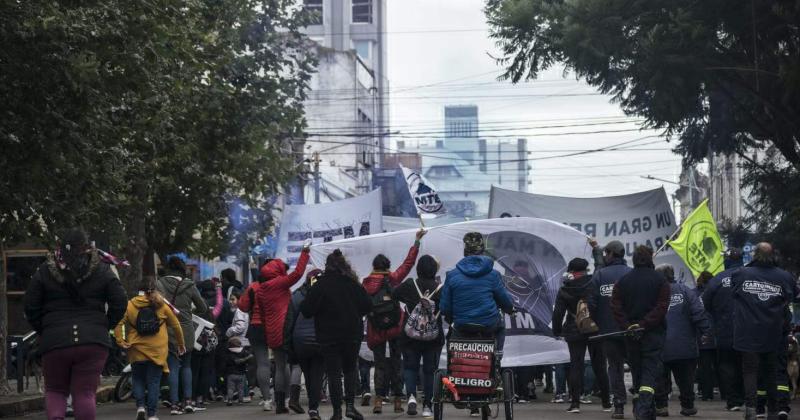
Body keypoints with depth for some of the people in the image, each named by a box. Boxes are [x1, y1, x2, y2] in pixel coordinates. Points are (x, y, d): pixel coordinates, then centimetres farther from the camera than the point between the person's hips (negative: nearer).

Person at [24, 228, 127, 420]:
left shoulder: (44, 271, 5)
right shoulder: (103, 271, 5)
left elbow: (30, 307, 4)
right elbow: (120, 304, 3)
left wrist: (42, 330, 15)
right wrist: (104, 326, 14)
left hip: (54, 341, 0)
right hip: (94, 341, 0)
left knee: (55, 390, 13)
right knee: (85, 393, 3)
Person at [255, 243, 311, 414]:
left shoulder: (260, 291, 14)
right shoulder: (279, 283, -6)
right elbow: (297, 273, -12)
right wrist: (305, 252, -5)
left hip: (272, 334, 7)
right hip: (286, 329, -7)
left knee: (280, 367, 11)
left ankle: (280, 403, 7)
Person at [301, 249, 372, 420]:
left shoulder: (320, 285, -11)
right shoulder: (353, 284, -2)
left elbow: (306, 310, -13)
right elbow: (367, 306, 1)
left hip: (329, 336, -2)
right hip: (353, 334, 2)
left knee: (333, 373, 3)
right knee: (350, 369, 17)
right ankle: (350, 405, 3)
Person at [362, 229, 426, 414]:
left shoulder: (366, 283, -2)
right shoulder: (393, 279, -3)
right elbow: (408, 262, 3)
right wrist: (417, 241, 8)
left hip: (375, 329, 1)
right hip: (395, 327, 0)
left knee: (380, 364, 8)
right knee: (396, 362, 8)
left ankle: (379, 400, -3)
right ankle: (398, 400, 6)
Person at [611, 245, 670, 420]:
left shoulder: (623, 281, 6)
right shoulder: (660, 280, -3)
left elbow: (616, 307, -4)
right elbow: (662, 307, -12)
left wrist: (629, 326, -8)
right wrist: (644, 325, -13)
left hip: (631, 335, 3)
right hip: (653, 333, -3)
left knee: (637, 371, 13)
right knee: (651, 369, -5)